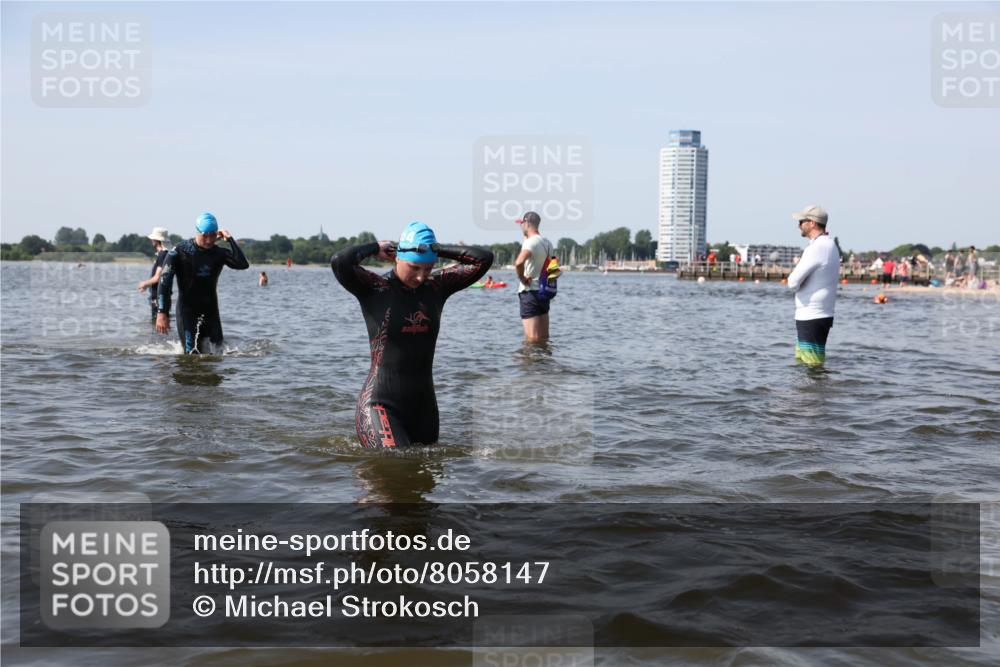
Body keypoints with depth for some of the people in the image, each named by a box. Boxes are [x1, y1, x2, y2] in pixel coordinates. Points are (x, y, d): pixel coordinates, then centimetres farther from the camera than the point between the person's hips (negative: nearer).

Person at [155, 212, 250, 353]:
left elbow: (243, 264, -15)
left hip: (210, 311, 4)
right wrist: (162, 313, -20)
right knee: (192, 355, -11)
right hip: (187, 311, -4)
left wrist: (230, 239, -14)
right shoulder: (180, 251, -8)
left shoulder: (220, 253, 1)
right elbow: (165, 281, -12)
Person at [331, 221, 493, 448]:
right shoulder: (374, 288, -7)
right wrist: (376, 248, -7)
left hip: (424, 406, 6)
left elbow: (484, 259, 1)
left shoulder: (436, 287, 5)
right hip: (380, 405, -5)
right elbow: (339, 262, -25)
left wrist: (435, 249, 0)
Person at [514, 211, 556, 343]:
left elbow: (519, 262, -33)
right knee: (544, 337, 12)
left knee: (532, 339, -7)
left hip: (530, 291, -8)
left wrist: (522, 278, -17)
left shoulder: (530, 242, -15)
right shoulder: (547, 242, 12)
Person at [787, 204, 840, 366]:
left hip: (811, 318, -10)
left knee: (812, 367, -7)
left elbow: (793, 282, -19)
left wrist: (794, 273, 2)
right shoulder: (830, 245, 15)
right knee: (800, 362, 17)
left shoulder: (817, 248, -18)